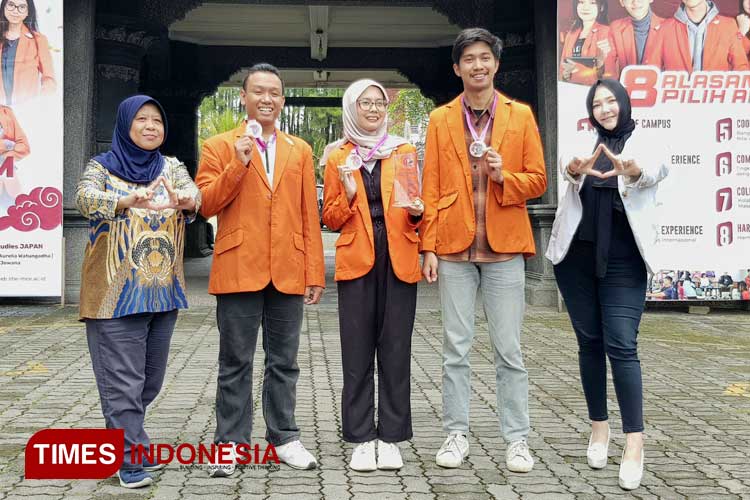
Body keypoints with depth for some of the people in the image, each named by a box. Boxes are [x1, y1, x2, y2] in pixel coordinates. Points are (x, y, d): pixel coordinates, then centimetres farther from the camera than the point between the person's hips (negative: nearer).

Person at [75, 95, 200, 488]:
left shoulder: (171, 167, 8)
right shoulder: (101, 167, -1)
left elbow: (192, 192, -13)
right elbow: (85, 199, -22)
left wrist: (186, 201, -38)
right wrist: (128, 200, -42)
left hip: (163, 290, 4)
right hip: (116, 291, -4)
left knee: (151, 376, 14)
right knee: (123, 378, -5)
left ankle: (122, 436, 35)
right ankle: (131, 459, 4)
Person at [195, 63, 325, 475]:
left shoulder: (299, 150, 13)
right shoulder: (219, 146, 5)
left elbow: (309, 215, 9)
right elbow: (206, 206, -4)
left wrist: (315, 272, 3)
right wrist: (238, 164, -14)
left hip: (288, 273, 3)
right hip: (238, 271, -2)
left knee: (284, 363, 10)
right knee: (235, 364, 4)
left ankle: (284, 438, 21)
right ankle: (229, 444, 13)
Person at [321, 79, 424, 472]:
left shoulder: (404, 151, 10)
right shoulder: (338, 157, 9)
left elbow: (416, 209, 13)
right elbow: (330, 220, 8)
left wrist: (417, 211, -9)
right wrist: (348, 195, -9)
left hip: (399, 259, 1)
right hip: (356, 261, 0)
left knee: (396, 349, 2)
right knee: (358, 351, 1)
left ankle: (390, 437, 12)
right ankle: (361, 439, 10)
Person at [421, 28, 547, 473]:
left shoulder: (520, 116, 6)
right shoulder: (441, 119, 8)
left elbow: (538, 181, 6)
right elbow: (431, 186, 5)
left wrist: (503, 176, -14)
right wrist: (429, 245, -1)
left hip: (504, 247, -1)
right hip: (454, 247, 1)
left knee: (509, 349, 3)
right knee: (456, 347, 6)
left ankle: (517, 439, 13)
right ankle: (457, 434, 17)